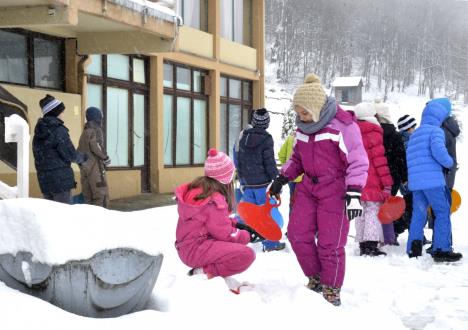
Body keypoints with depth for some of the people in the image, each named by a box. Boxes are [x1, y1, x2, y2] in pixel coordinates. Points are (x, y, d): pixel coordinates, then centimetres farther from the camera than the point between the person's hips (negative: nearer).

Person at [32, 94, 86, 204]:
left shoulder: (39, 132, 12)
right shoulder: (59, 130, -13)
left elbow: (38, 155, 14)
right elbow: (70, 155, -13)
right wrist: (83, 158, 7)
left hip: (43, 179, 8)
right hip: (61, 178, -8)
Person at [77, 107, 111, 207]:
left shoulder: (84, 132, 17)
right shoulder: (96, 130, -8)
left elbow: (79, 151, 16)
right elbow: (95, 146, -21)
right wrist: (105, 157, -11)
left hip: (84, 168, 8)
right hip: (95, 168, -8)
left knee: (88, 197, 10)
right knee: (101, 195, -7)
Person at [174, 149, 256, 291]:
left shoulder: (197, 187, 6)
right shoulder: (215, 200, -21)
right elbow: (225, 234, -14)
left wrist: (236, 223, 7)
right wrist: (247, 235, 2)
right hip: (195, 250, -10)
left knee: (239, 238, 18)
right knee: (247, 255, -19)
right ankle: (206, 272, -13)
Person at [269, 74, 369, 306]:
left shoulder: (343, 125, -16)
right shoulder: (303, 126, 6)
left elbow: (358, 162, -15)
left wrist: (354, 194, -23)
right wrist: (282, 178, 11)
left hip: (335, 189, -6)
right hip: (308, 187, 7)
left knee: (330, 243, -3)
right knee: (298, 234, 2)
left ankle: (331, 289, 16)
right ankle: (315, 277, 23)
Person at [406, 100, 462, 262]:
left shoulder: (414, 135, 21)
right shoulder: (436, 131, -3)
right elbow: (438, 150, -19)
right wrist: (449, 163, -3)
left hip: (414, 181, 7)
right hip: (433, 180, -7)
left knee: (418, 214, 12)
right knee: (443, 213, 1)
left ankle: (413, 250, 10)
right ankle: (441, 250, -2)